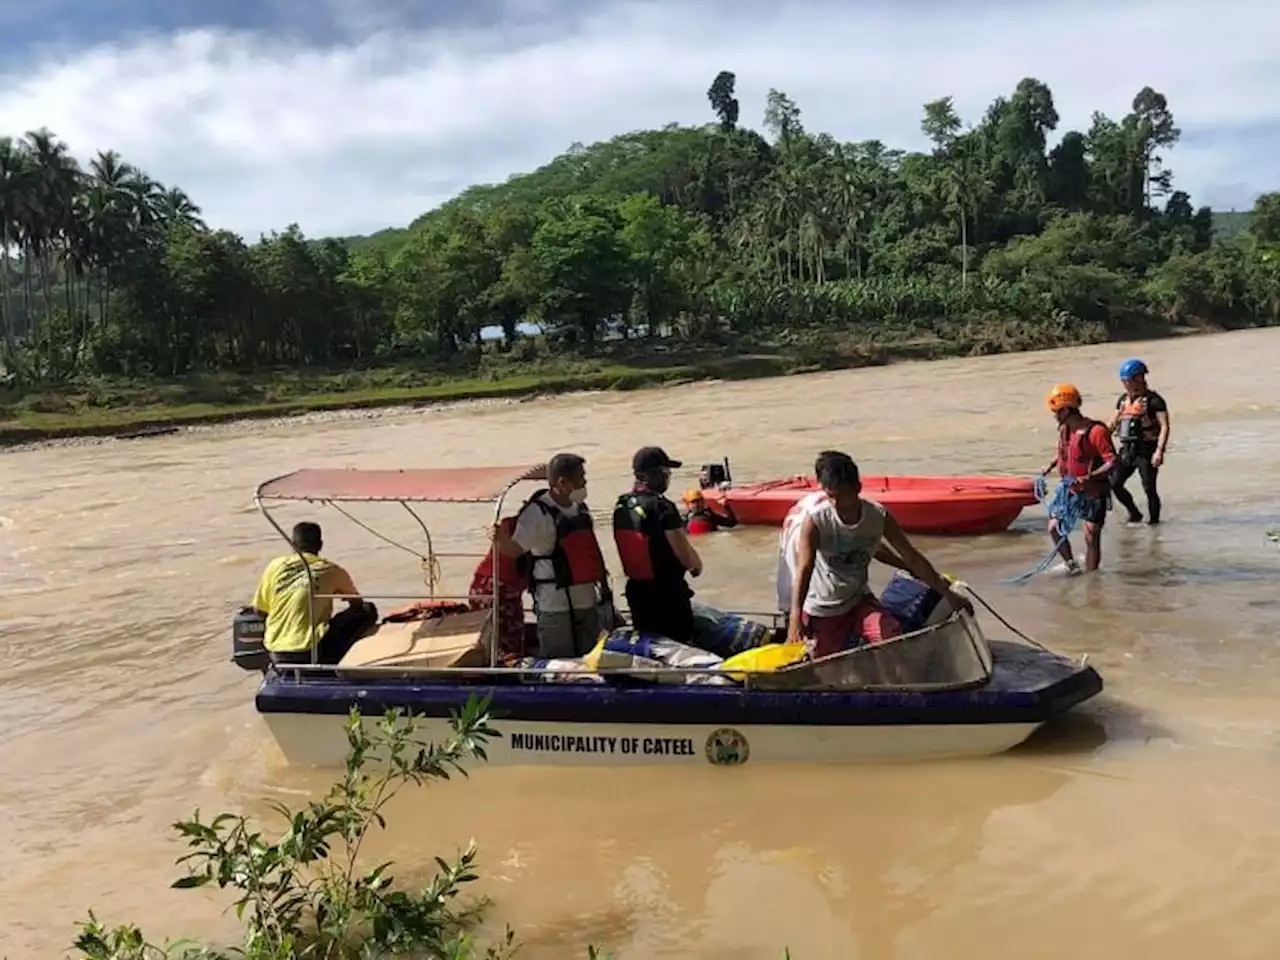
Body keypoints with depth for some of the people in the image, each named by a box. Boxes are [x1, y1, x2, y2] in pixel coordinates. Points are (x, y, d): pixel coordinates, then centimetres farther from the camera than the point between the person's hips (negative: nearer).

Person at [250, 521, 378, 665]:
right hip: (311, 652, -5)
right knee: (368, 611, 6)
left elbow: (259, 610, 10)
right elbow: (357, 603, 16)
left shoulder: (275, 566, 3)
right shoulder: (330, 570, 0)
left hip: (277, 655, 5)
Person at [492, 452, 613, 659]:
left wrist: (600, 574, 23)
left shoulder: (581, 508, 9)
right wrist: (502, 539, -42)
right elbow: (515, 549, -22)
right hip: (557, 605, -8)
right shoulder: (538, 512, -16)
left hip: (588, 600, 8)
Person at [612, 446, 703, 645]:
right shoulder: (662, 507, -21)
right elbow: (686, 556, -23)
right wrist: (697, 565, 0)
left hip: (637, 591, 7)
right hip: (668, 592, -7)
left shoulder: (621, 507, 1)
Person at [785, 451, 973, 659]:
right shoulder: (815, 519, -21)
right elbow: (804, 569, -28)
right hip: (822, 610, -2)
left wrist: (948, 594, -5)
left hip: (859, 600, 2)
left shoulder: (878, 516, -13)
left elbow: (912, 557, -5)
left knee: (894, 641, -22)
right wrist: (795, 618, -42)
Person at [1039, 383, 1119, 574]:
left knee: (1091, 538, 0)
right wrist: (1050, 466, 10)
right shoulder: (1064, 430, 3)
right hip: (1070, 491, 7)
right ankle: (1071, 565, 17)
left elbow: (1113, 462, -24)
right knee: (1054, 528, -1)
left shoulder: (1096, 431, -21)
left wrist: (1090, 478, -37)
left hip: (1093, 494, -7)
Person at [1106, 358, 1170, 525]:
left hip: (1146, 451, -7)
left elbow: (1164, 426, -15)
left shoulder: (1153, 400, -10)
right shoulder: (1123, 400, 11)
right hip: (1127, 449, 7)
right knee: (1114, 484, 3)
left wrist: (1159, 451, -24)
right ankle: (1134, 514, 20)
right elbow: (1112, 424, 18)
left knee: (1149, 489, -2)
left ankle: (1154, 520, 15)